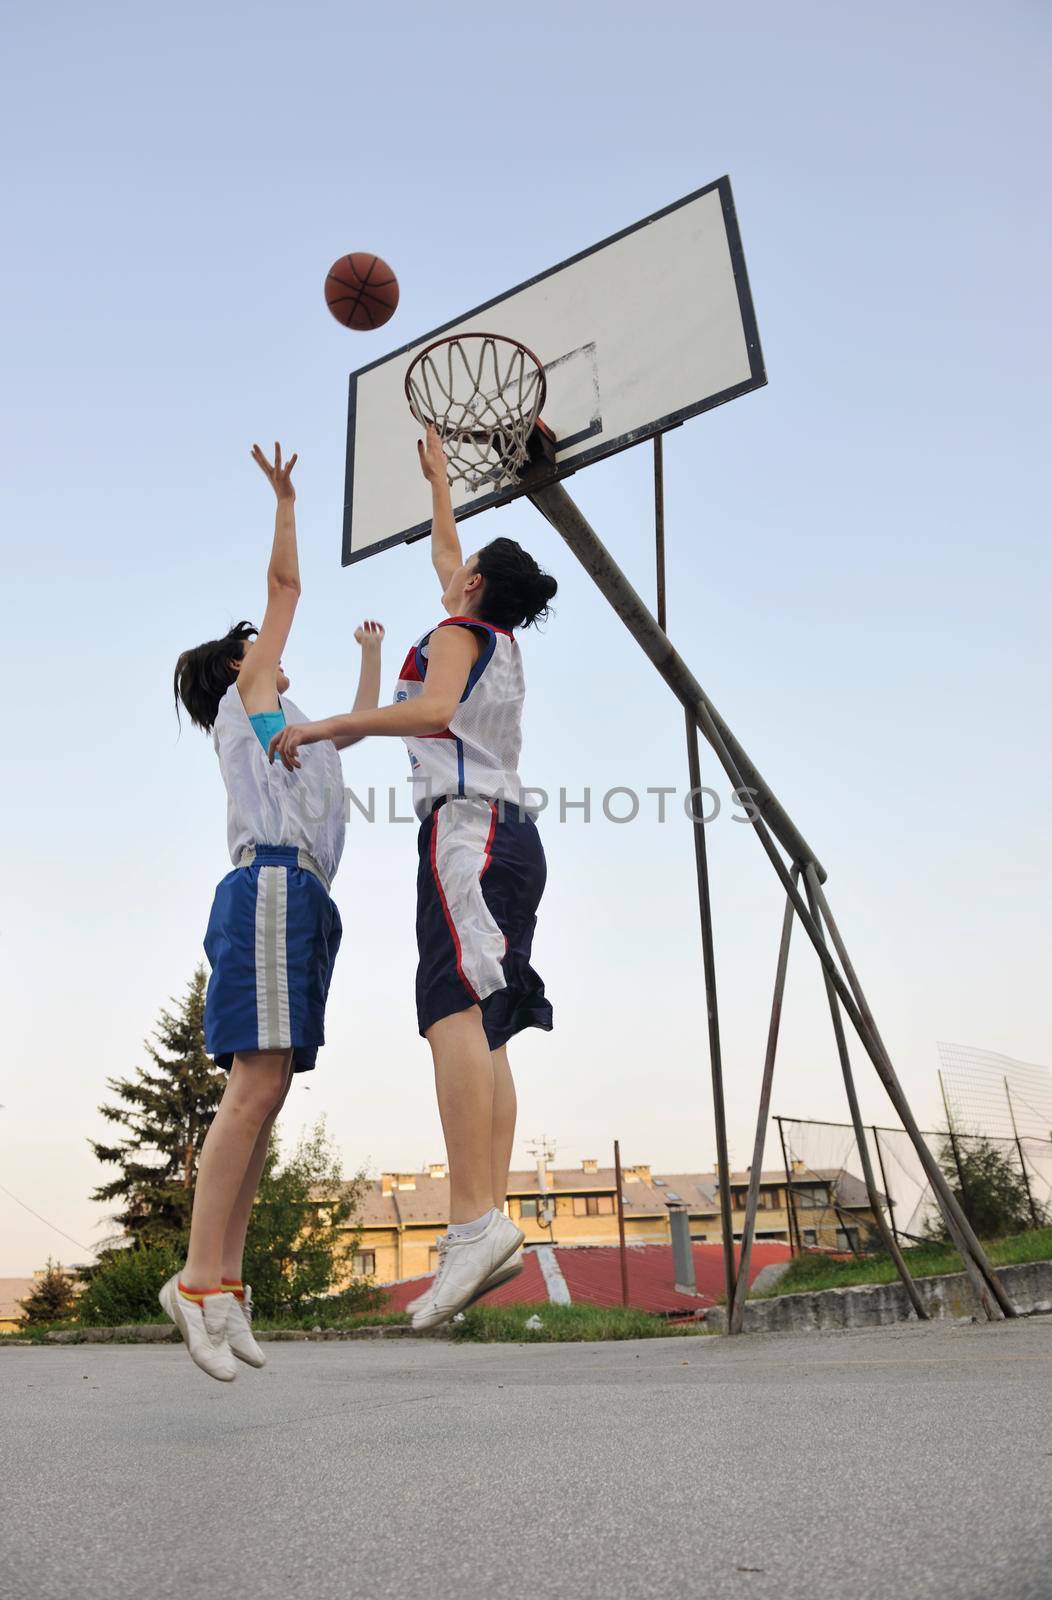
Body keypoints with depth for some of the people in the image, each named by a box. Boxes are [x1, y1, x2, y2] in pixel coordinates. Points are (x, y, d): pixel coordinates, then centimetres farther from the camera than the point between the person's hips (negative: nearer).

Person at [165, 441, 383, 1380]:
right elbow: (285, 584, 10)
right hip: (272, 890, -9)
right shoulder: (243, 698, 11)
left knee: (265, 1097, 1)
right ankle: (200, 1280, -16)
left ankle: (225, 1282, 2)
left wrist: (371, 654, 55)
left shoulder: (290, 728, 32)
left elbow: (363, 724, 46)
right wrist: (285, 498, 17)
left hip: (303, 906, 9)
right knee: (255, 1090, -17)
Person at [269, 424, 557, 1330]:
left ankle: (475, 1219, -31)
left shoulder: (458, 630, 4)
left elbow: (434, 711, -17)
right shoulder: (502, 639, 27)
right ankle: (491, 1220, -7)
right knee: (484, 1031, -1)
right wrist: (439, 480, 58)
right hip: (511, 833, 9)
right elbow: (445, 557, 44)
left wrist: (322, 725, -10)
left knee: (455, 1012, -21)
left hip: (466, 825, -9)